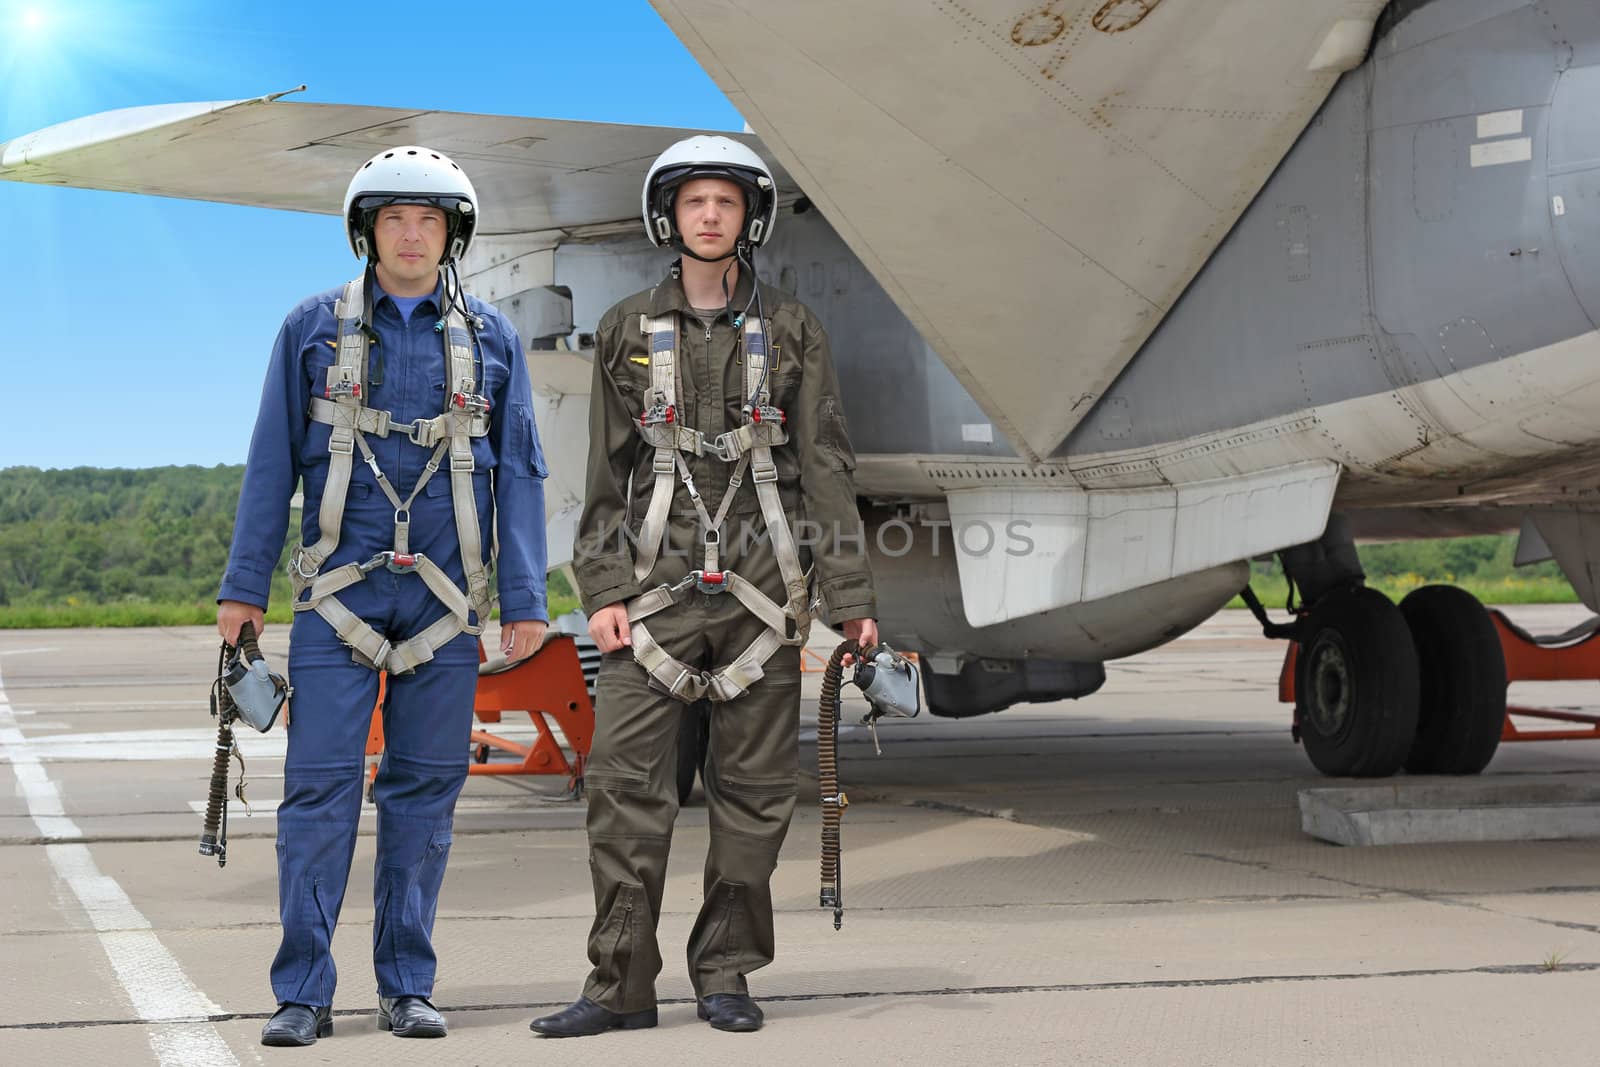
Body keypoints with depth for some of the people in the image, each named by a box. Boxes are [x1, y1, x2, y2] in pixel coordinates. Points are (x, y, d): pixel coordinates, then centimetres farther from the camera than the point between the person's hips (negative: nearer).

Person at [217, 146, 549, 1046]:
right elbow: (273, 461, 6)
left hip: (444, 597, 1)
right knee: (320, 785, -4)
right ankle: (304, 994, 1)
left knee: (426, 789, 4)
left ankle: (409, 987, 12)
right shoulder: (314, 329, 6)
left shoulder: (489, 339, 8)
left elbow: (520, 473, 7)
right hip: (339, 591, -1)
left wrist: (525, 598, -1)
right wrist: (245, 586, 2)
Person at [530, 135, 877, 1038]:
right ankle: (622, 984, 1)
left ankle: (726, 974, 14)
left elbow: (827, 468, 4)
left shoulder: (791, 330, 7)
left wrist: (852, 596, -1)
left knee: (755, 789, 3)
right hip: (658, 583, 0)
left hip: (761, 586, 0)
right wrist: (603, 589, 0)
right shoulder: (629, 330, 9)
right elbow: (607, 473, 9)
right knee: (626, 781, -6)